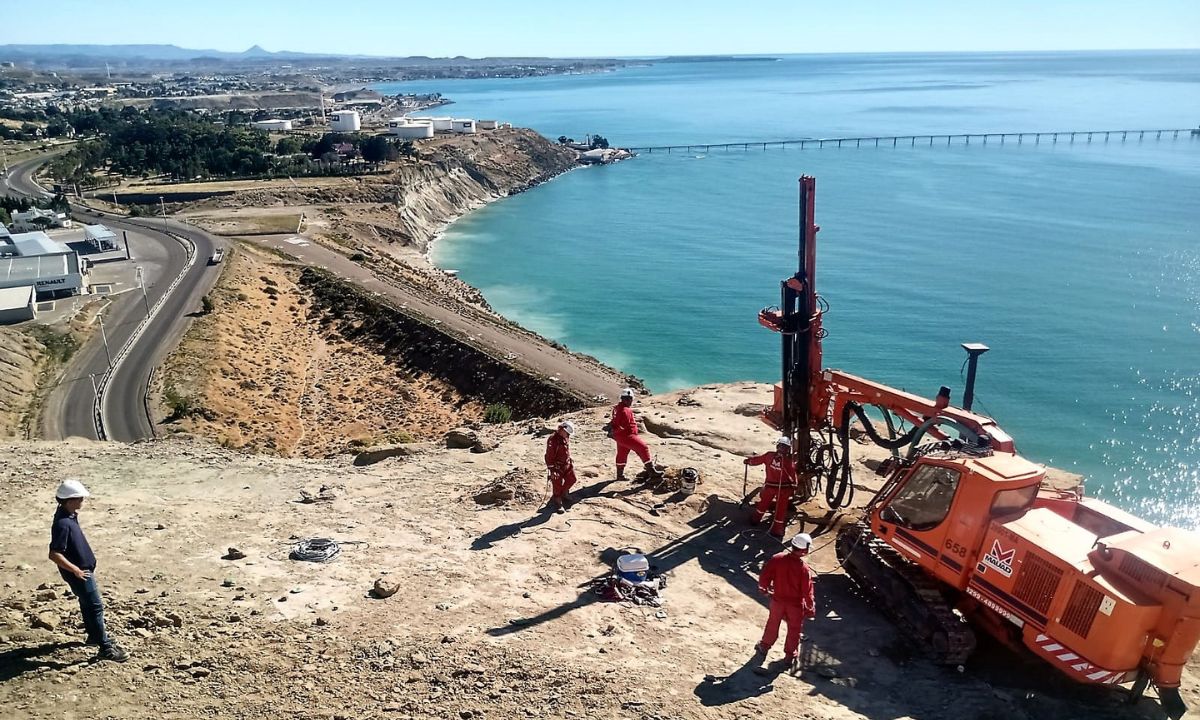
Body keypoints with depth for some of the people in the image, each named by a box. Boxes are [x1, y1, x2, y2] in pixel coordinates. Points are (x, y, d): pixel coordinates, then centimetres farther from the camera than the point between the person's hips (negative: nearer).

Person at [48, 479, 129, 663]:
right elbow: (55, 554, -31)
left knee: (87, 604, 24)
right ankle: (106, 648, 2)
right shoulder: (63, 523, -29)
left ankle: (94, 635, 40)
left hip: (85, 568, 10)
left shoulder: (70, 515, 2)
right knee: (96, 607, -4)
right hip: (79, 573, -10)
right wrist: (75, 570, -24)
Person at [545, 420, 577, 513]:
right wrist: (552, 470, -23)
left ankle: (563, 493, 39)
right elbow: (549, 456, -23)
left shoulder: (566, 438, 1)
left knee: (571, 479, 17)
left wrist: (570, 462, 22)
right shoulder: (553, 440, -25)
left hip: (567, 464, 8)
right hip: (557, 466, -8)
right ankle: (558, 503, 17)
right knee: (558, 485, 2)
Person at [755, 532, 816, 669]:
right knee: (794, 630, 19)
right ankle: (790, 656, 32)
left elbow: (764, 576, -9)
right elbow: (807, 591, -19)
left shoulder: (777, 559, -18)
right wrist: (810, 608, -4)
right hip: (796, 604, -3)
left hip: (777, 600, 3)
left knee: (772, 624, 26)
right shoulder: (804, 568, -26)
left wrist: (765, 589, 10)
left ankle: (764, 647, 42)